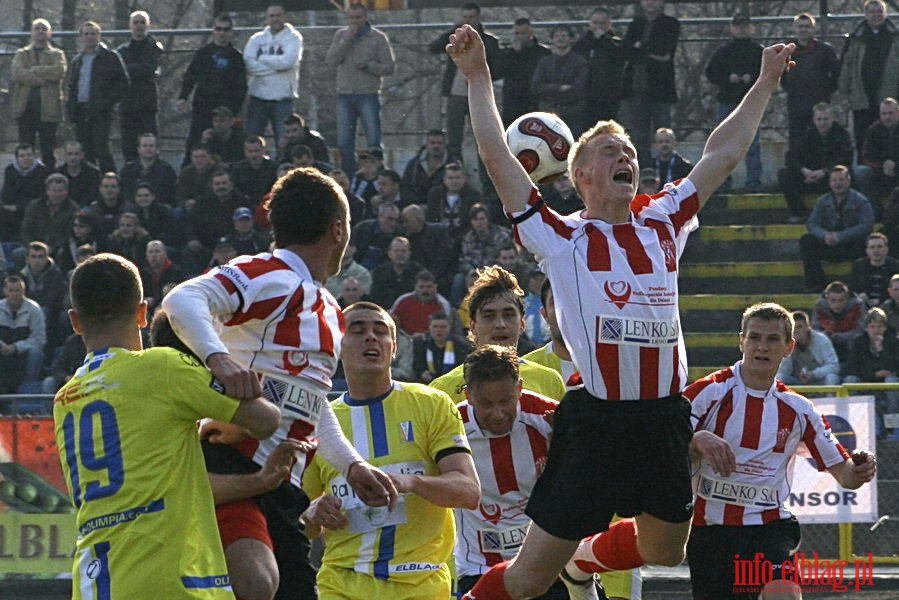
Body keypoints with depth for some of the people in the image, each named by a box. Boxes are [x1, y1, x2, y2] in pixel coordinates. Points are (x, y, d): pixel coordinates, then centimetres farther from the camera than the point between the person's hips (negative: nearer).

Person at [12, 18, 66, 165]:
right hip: (25, 107, 1)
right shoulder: (22, 54, 14)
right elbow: (17, 73, -6)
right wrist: (43, 79, -13)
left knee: (48, 151, 0)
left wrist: (34, 70, -8)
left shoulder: (57, 54, 11)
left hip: (48, 108, -1)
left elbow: (59, 71, -11)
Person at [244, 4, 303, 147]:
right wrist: (277, 65, -12)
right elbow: (248, 66, -6)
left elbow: (288, 61, -16)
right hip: (258, 99, 3)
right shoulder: (257, 39, 9)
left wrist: (262, 58, -5)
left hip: (283, 99, -2)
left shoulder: (293, 37, 2)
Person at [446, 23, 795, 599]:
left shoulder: (662, 226, 10)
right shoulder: (561, 238, -2)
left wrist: (765, 85, 22)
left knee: (664, 550, 24)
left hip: (665, 420, 5)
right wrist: (478, 77, -8)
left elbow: (722, 155, 18)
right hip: (594, 422, -5)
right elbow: (498, 160, -6)